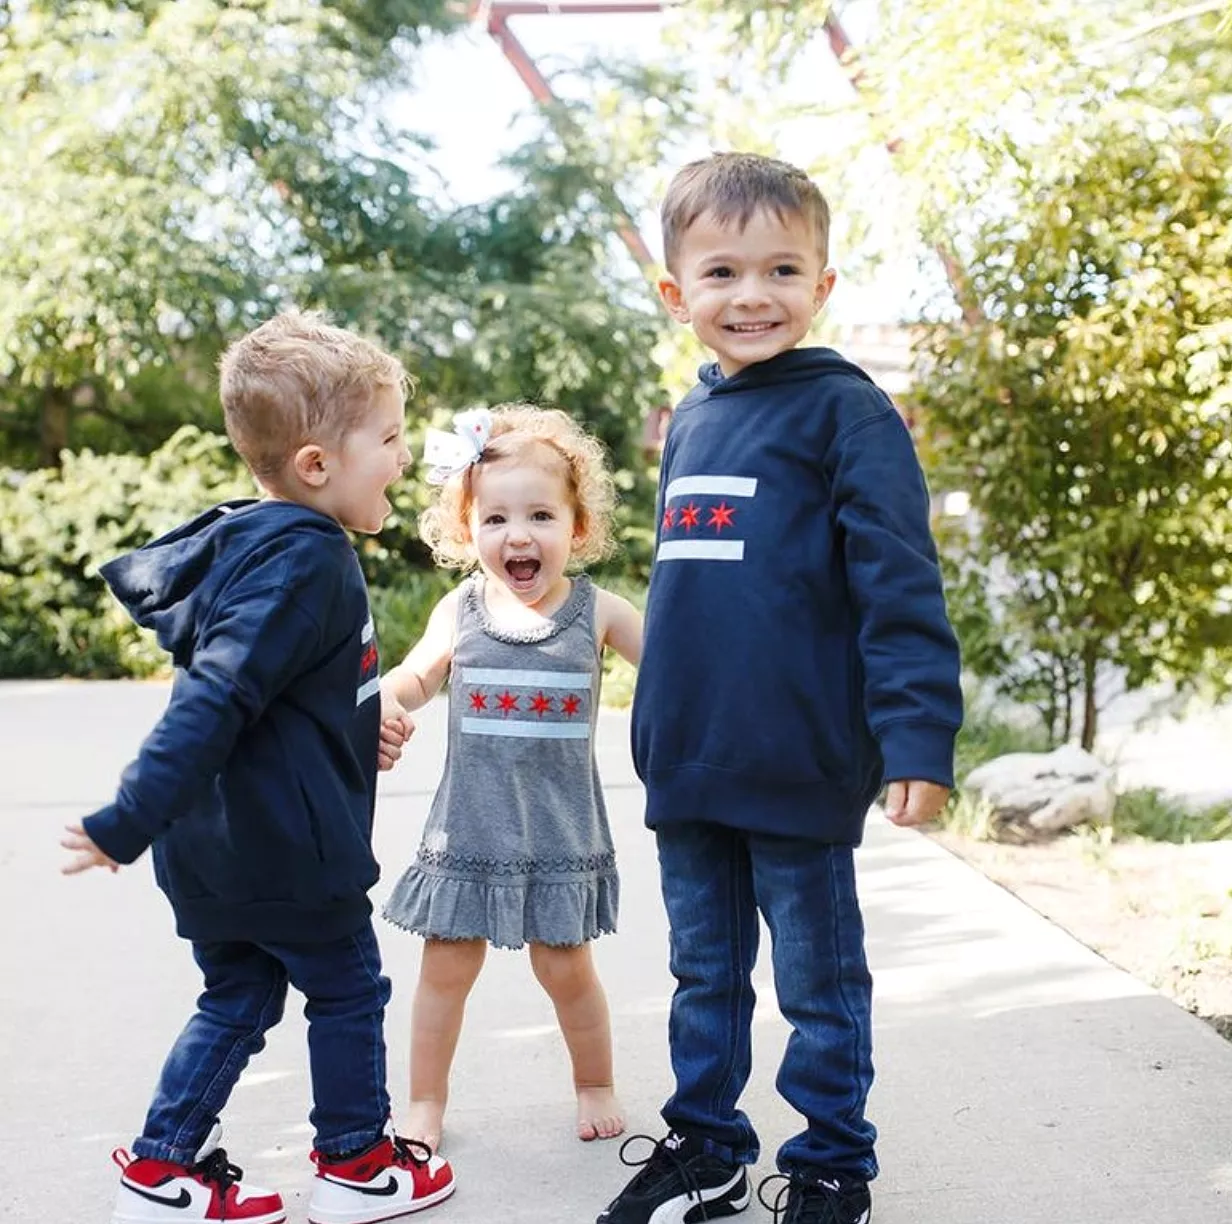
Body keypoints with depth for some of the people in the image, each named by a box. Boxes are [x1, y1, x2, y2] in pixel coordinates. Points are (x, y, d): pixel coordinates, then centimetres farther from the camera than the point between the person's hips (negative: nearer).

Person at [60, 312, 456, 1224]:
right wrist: (130, 823, -29)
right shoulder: (303, 562, -22)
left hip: (219, 843, 9)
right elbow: (212, 698, -28)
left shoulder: (256, 545, 7)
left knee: (240, 998, 19)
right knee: (349, 991, 11)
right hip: (288, 846, -9)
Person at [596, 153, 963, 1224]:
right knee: (704, 975, 18)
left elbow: (900, 587, -15)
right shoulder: (690, 422, 11)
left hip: (800, 770, -6)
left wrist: (918, 734, -22)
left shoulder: (845, 410, -9)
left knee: (820, 983, 9)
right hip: (688, 768, 7)